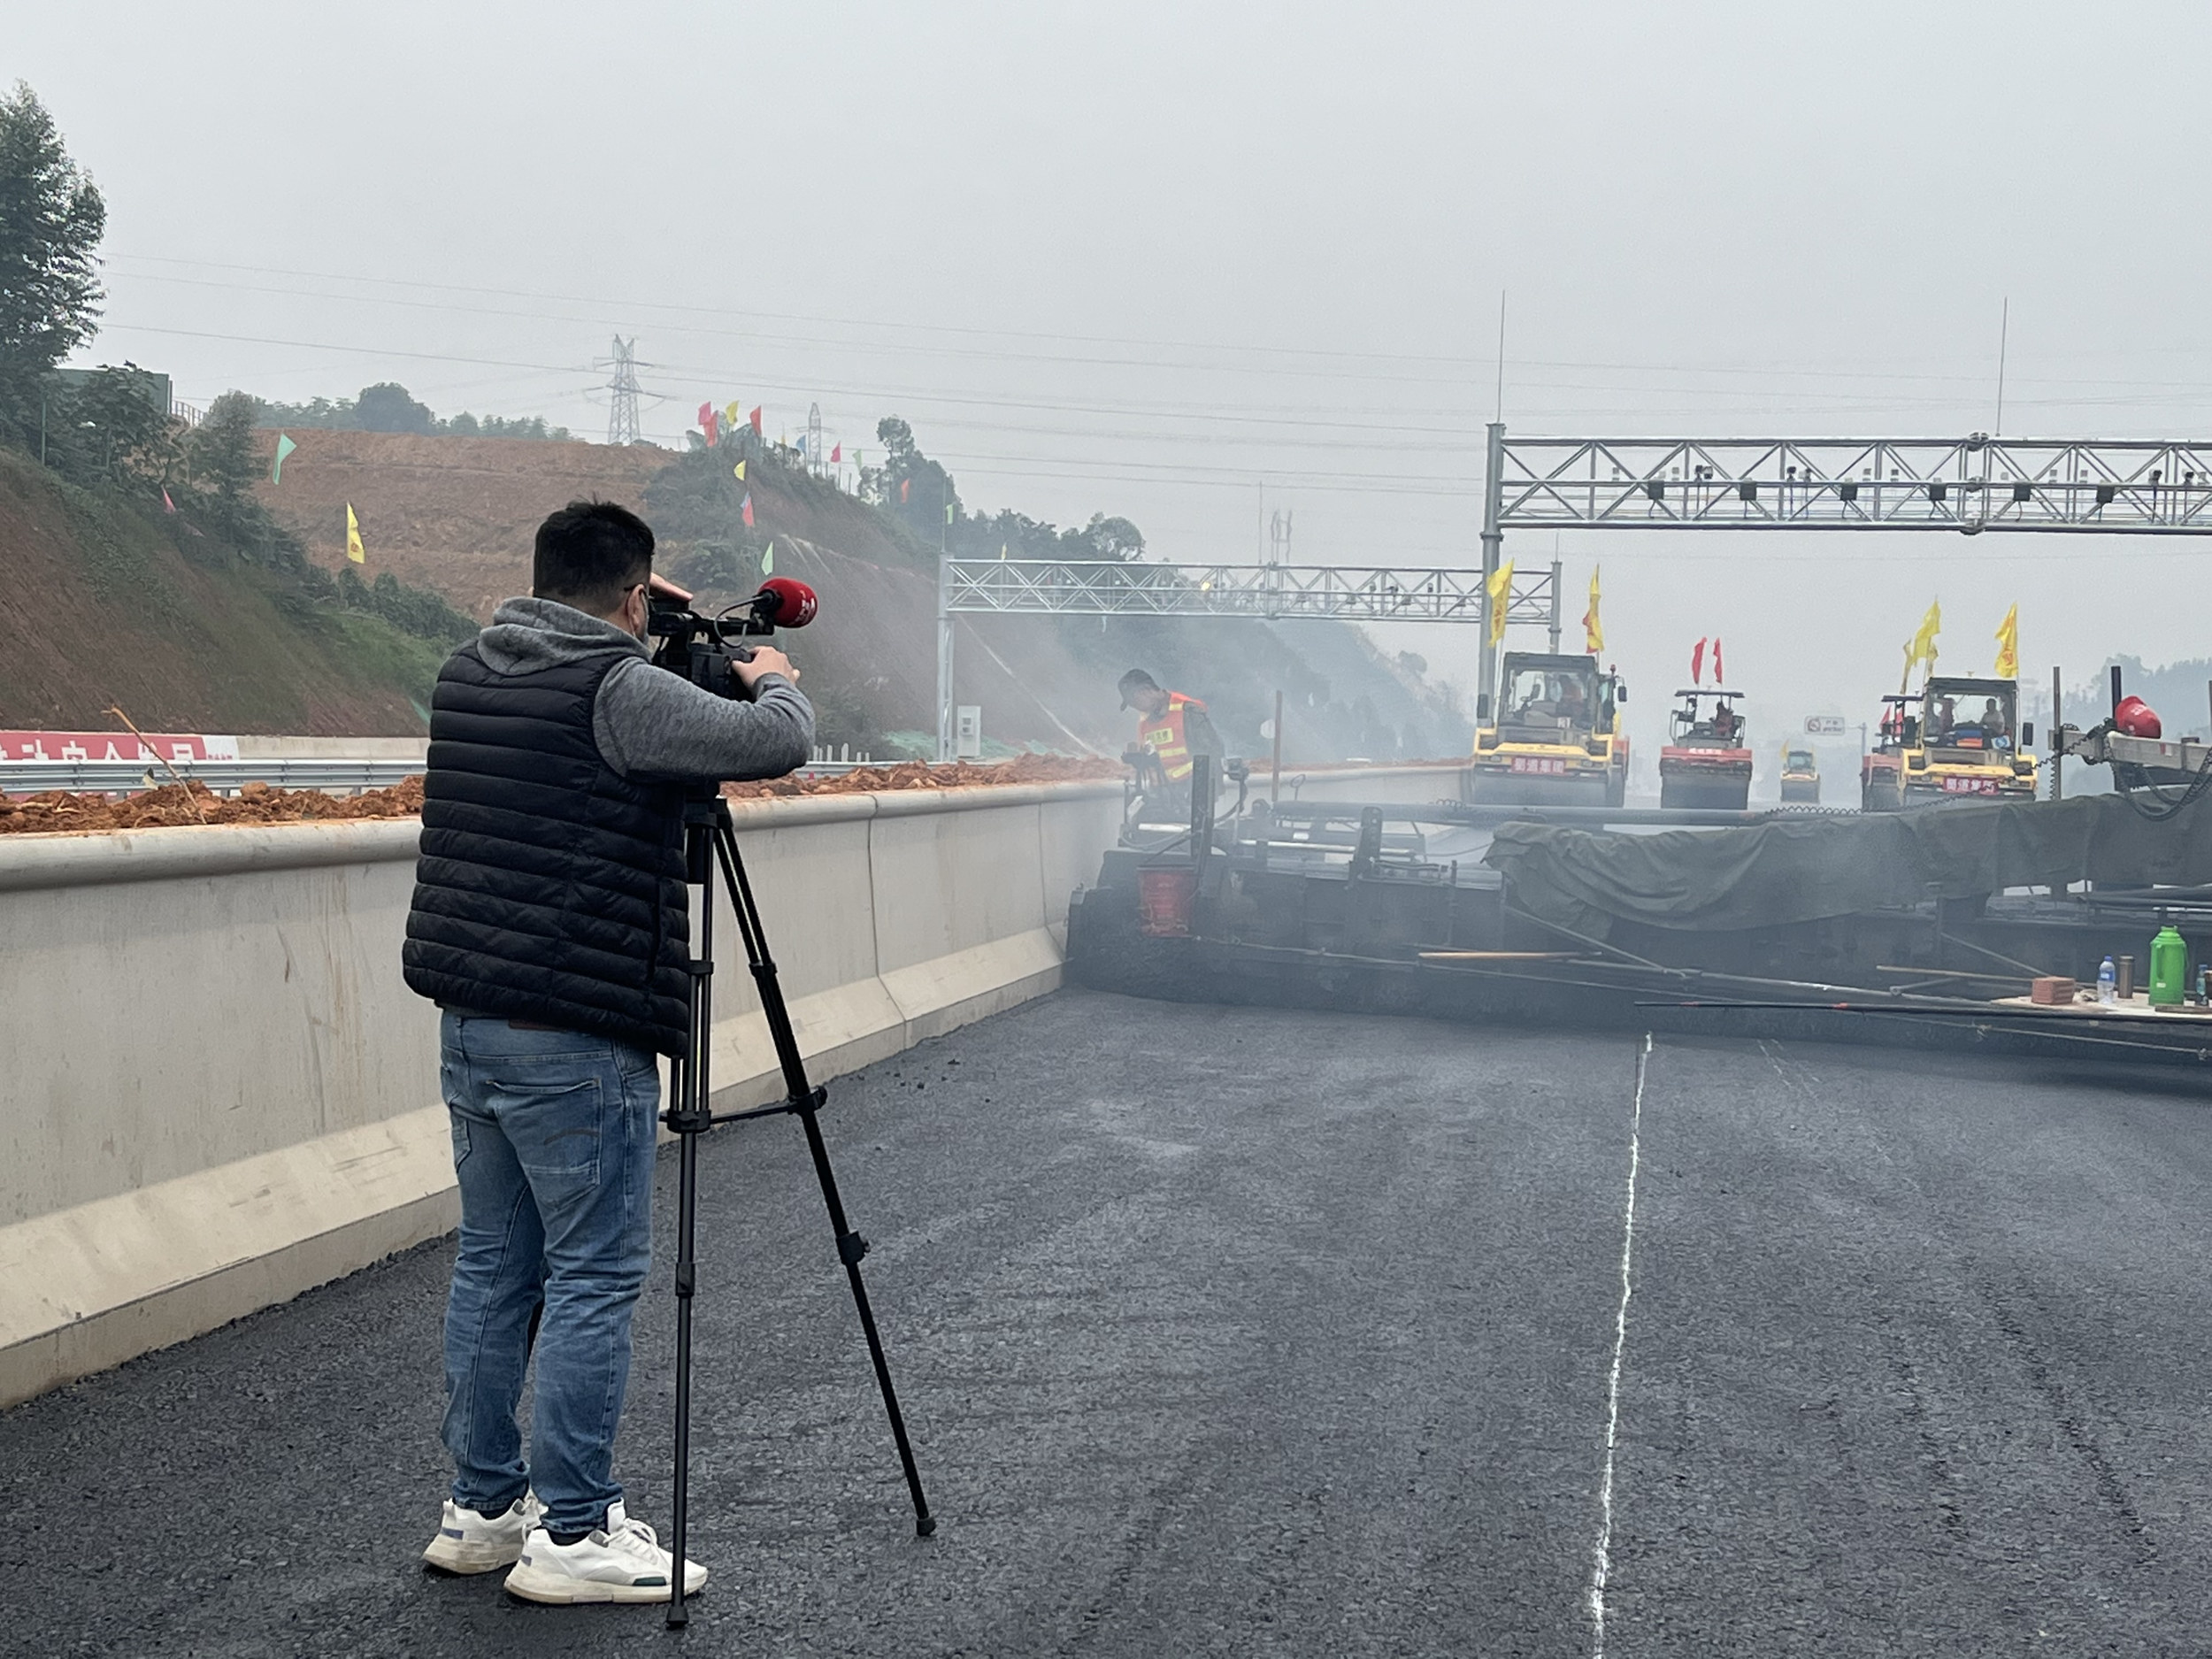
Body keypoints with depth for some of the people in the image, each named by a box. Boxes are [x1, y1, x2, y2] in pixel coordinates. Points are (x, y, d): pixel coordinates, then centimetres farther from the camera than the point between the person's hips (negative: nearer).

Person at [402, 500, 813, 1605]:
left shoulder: (468, 672, 10)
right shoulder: (616, 691, -15)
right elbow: (777, 744, -17)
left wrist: (607, 626, 27)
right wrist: (773, 683, 3)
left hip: (469, 1020, 8)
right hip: (574, 1038, -8)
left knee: (493, 1265, 15)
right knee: (594, 1276, 0)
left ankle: (482, 1511, 23)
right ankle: (571, 1534, 4)